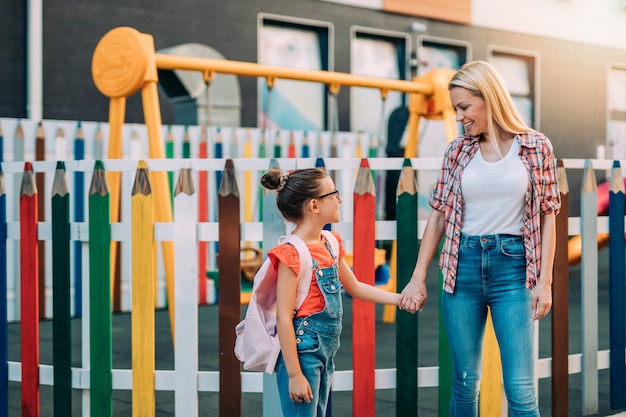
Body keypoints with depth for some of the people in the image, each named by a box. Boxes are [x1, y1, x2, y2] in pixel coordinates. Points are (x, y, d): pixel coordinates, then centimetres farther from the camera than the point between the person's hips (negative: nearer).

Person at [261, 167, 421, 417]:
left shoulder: (330, 243, 8)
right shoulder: (292, 253, -17)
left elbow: (355, 287, 22)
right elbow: (284, 317, -18)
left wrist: (399, 299, 15)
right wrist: (294, 374, -19)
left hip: (326, 349, 9)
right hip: (303, 349, -9)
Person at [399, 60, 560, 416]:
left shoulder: (536, 146, 0)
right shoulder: (458, 150, 7)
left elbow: (548, 215, 1)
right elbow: (439, 214, 8)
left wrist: (545, 282, -5)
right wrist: (418, 278, 5)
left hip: (512, 267, -2)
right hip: (463, 266, 3)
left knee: (520, 388, -5)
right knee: (465, 381, 9)